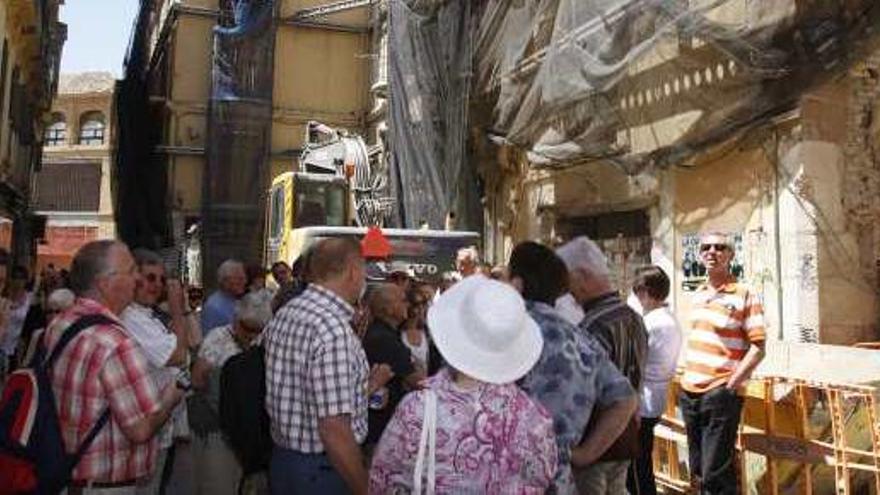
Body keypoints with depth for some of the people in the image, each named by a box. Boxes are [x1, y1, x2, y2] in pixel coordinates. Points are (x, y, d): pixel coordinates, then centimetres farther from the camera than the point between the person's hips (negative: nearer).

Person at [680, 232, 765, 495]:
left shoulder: (745, 294, -7)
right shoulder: (698, 293, 12)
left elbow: (757, 347, -10)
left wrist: (730, 386, -14)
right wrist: (687, 377, 12)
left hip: (721, 394, -7)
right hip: (689, 392, 7)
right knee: (698, 473, 15)